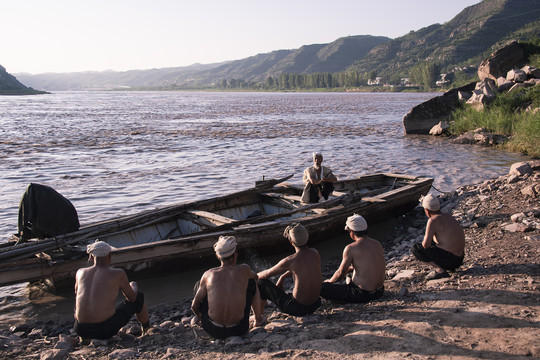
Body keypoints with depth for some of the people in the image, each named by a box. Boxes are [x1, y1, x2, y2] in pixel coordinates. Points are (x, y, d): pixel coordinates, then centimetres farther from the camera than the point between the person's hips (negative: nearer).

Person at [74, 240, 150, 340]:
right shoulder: (118, 273, -5)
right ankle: (147, 330, 43)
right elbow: (132, 298, 8)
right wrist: (133, 287, 31)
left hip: (81, 330, 5)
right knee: (139, 297, 19)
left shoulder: (80, 272, 7)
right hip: (106, 329, -5)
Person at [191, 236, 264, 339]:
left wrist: (198, 315, 32)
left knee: (198, 285, 20)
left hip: (213, 330, 0)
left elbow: (194, 306, 9)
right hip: (238, 330, 0)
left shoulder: (208, 274, -1)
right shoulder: (244, 269, -2)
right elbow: (255, 275, 25)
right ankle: (258, 319, 35)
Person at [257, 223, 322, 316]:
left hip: (296, 308, -6)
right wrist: (283, 277, 24)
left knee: (261, 283, 9)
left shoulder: (289, 261, -21)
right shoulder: (315, 253, -4)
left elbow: (267, 274, -4)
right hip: (315, 305, 6)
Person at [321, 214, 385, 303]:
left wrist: (329, 281, 10)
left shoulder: (351, 248, -18)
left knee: (321, 288, -6)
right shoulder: (377, 244, 3)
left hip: (363, 295, -8)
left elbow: (340, 274, -10)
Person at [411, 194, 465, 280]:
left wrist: (424, 240, 3)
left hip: (448, 259, -9)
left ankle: (440, 270, -14)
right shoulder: (448, 216, 10)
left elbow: (426, 245, -20)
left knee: (415, 248, -6)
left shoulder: (433, 220, -17)